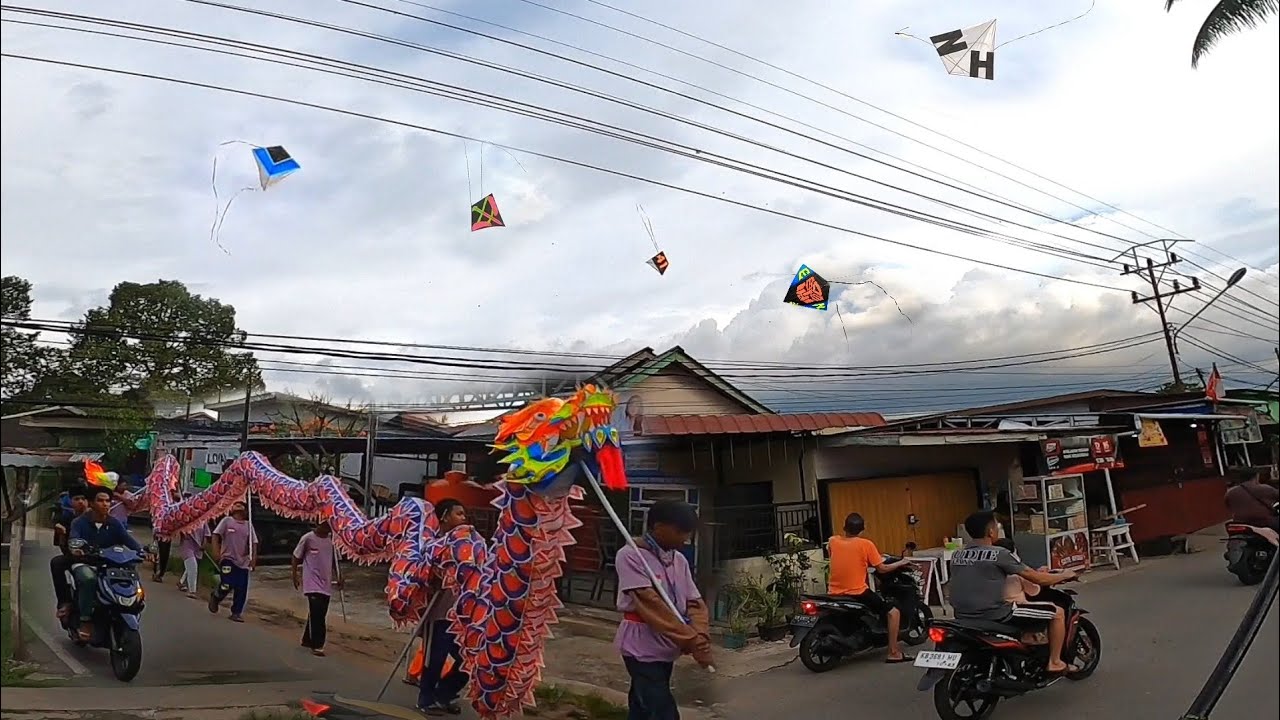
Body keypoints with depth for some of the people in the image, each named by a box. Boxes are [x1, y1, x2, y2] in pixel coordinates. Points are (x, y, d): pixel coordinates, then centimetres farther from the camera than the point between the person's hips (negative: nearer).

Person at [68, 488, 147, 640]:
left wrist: (141, 551, -30)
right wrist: (75, 548, -47)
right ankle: (85, 621, -25)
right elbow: (73, 538, -22)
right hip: (84, 564, -3)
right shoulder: (80, 522, -3)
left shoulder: (115, 524, 5)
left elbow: (128, 539, -9)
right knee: (89, 579, -36)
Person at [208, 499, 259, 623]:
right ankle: (215, 597, 21)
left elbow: (253, 543, 8)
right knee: (227, 585, -11)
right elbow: (216, 535, -3)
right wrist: (216, 551, -15)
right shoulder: (227, 521, 2)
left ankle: (236, 613, 12)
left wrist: (254, 558, -2)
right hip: (228, 559, -3)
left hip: (243, 562, 3)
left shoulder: (248, 525, 11)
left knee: (241, 589, 0)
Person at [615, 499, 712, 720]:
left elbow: (694, 602, 4)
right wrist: (691, 640, -24)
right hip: (643, 646, -7)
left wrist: (701, 638, -16)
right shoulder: (630, 555, -17)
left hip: (666, 647, 7)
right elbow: (651, 603, -23)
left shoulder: (679, 559, 7)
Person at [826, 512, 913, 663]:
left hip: (834, 593, 5)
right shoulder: (866, 544, -8)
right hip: (857, 592, -5)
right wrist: (901, 563, 13)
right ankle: (893, 653, 4)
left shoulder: (833, 541, 4)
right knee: (893, 612, 8)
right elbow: (882, 569, -2)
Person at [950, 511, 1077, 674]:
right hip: (994, 616, -7)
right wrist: (1064, 575, 16)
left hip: (964, 619, 7)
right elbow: (1038, 579, -5)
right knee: (1057, 612, 10)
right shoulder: (998, 554, -11)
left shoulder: (956, 555, 8)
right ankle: (1054, 662, 20)